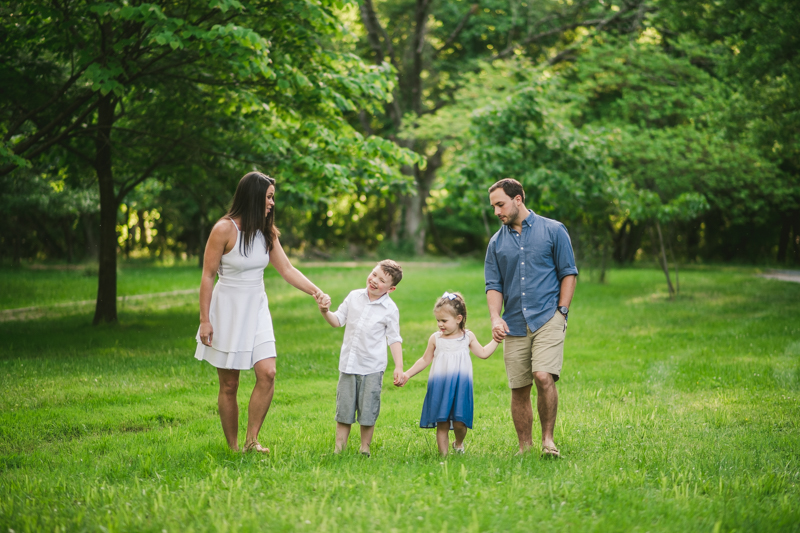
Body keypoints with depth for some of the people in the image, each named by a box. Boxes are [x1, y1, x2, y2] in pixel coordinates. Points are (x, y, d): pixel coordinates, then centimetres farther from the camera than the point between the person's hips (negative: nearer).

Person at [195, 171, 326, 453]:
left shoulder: (267, 232, 5)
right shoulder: (224, 229, -13)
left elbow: (287, 269, 5)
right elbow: (207, 276, -11)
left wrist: (315, 290, -10)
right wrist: (205, 319, -13)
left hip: (256, 309, 5)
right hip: (228, 310, -5)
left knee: (267, 373, -11)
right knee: (229, 385, 2)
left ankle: (251, 441, -1)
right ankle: (233, 448, 12)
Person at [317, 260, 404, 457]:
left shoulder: (390, 309, -6)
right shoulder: (354, 297, 2)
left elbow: (394, 339, -1)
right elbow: (338, 321, 10)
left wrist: (399, 367, -7)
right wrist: (325, 311, -10)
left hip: (372, 368, -3)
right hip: (348, 364, 3)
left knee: (368, 411, 2)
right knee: (344, 410, 8)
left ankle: (365, 448, 17)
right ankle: (339, 447, 17)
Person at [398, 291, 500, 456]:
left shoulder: (468, 337, 5)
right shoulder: (435, 339, 4)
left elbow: (483, 353, 14)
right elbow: (425, 360, 12)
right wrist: (407, 375, 6)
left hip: (461, 386, 0)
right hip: (440, 387, 0)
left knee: (459, 422, -3)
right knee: (442, 424, -1)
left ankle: (458, 444, 27)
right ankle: (444, 455, 9)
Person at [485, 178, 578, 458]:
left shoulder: (553, 230, 4)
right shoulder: (497, 242, 13)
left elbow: (568, 274, 5)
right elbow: (493, 285, 11)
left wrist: (561, 312, -4)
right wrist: (495, 317, -6)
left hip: (548, 319, -4)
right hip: (514, 325, 4)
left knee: (543, 377, -20)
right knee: (518, 389, 3)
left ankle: (548, 439, -6)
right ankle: (525, 448, 14)